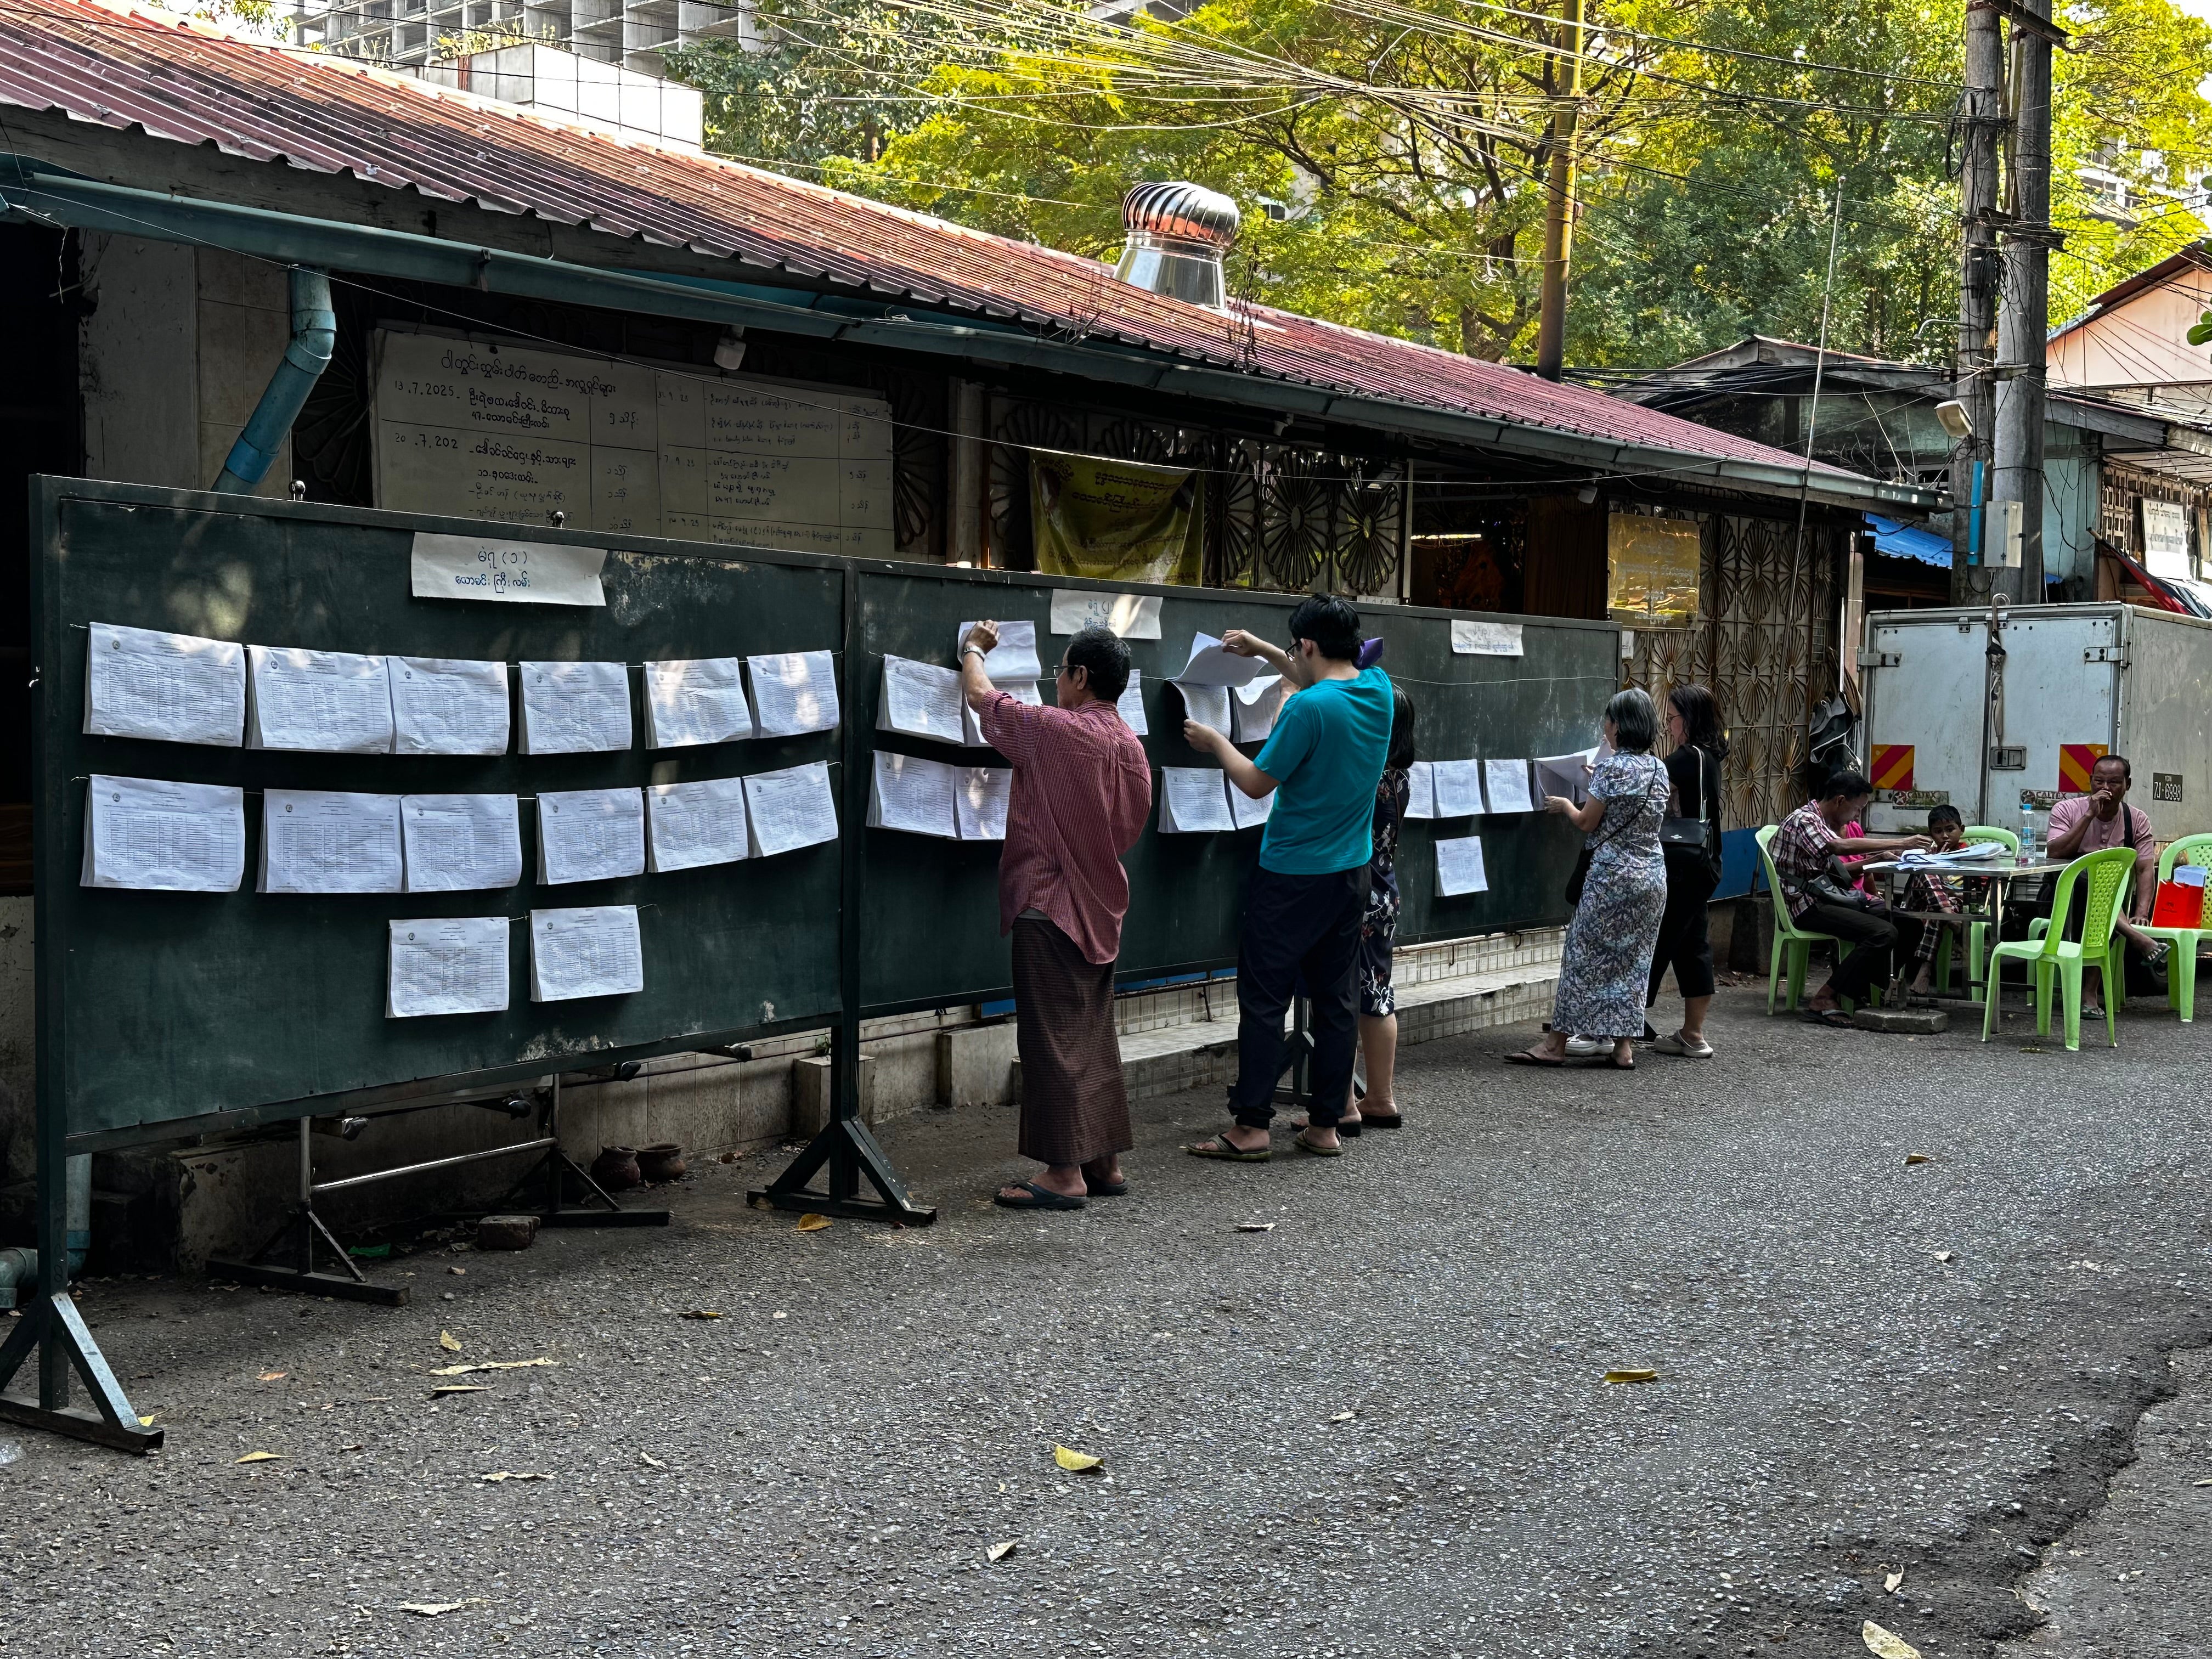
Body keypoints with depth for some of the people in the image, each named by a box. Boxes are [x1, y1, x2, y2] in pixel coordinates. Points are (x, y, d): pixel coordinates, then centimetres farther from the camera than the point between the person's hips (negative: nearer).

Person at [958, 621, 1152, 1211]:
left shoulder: (1053, 730, -15)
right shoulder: (1133, 748, 7)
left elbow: (979, 693, -1)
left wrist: (975, 647, 18)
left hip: (1049, 907, -8)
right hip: (1102, 909, 8)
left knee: (1053, 1038, -5)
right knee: (1093, 1038, 13)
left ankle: (1065, 1172, -4)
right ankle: (1105, 1163, 18)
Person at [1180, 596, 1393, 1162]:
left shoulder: (1309, 708, -20)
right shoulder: (1378, 690, 2)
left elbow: (1257, 783, -12)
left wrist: (1215, 742, 4)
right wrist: (1265, 651, 28)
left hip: (1292, 876, -7)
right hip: (1351, 873, 7)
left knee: (1263, 999, -1)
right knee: (1334, 1000, 10)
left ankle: (1251, 1126, 0)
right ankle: (1325, 1126, 14)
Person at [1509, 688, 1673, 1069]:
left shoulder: (1610, 769, -14)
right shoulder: (1660, 770, 6)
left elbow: (1587, 824, -8)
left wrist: (1565, 805, 12)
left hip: (1611, 874, -6)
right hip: (1653, 876, 6)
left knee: (1585, 955, 0)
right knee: (1634, 958, 10)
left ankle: (1557, 1043, 4)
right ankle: (1624, 1045, 10)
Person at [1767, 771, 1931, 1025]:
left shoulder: (1823, 823, 20)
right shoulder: (1803, 820, -13)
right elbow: (1841, 846, -30)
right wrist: (1901, 844, -29)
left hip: (1826, 896, 10)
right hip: (1808, 905, -10)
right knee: (1884, 933, -24)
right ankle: (1823, 1000, -23)